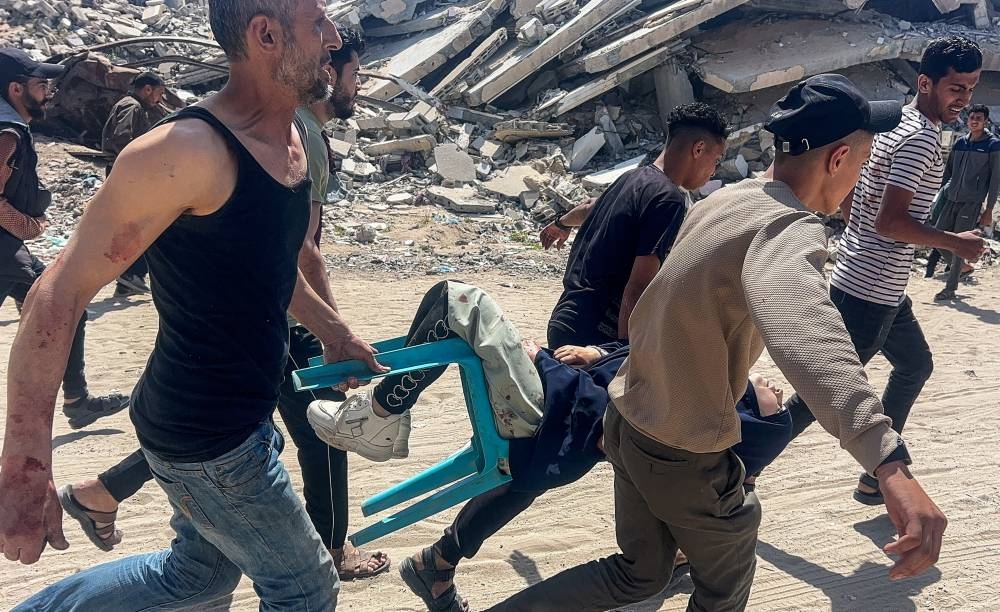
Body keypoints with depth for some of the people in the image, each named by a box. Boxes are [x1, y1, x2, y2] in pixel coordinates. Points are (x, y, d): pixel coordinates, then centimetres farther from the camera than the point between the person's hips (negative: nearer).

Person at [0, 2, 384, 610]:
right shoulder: (189, 151, -26)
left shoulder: (295, 136, 2)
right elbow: (58, 297, -24)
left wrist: (333, 330, 23)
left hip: (244, 414, 9)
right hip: (203, 436, -9)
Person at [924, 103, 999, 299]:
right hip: (951, 200, 5)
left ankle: (950, 289, 6)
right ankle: (963, 267, 28)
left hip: (972, 203, -5)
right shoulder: (960, 143, 9)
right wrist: (940, 195, 13)